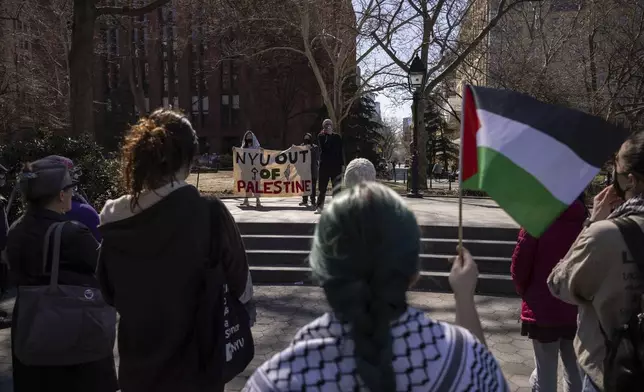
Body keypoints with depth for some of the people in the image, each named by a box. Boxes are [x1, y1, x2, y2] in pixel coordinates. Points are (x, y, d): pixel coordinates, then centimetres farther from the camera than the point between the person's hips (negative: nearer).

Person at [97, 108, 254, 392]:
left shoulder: (113, 217, -9)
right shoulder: (209, 214, -21)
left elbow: (108, 292, 5)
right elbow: (242, 288, -9)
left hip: (137, 364, 4)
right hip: (192, 364, -3)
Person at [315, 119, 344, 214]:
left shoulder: (337, 137, 5)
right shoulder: (321, 136, 3)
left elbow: (341, 151, 5)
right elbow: (324, 147, -13)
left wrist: (342, 164, -1)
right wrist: (328, 135, -12)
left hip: (336, 165, 1)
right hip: (324, 165, -1)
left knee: (336, 188, 4)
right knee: (322, 188, 3)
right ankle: (319, 207, 9)